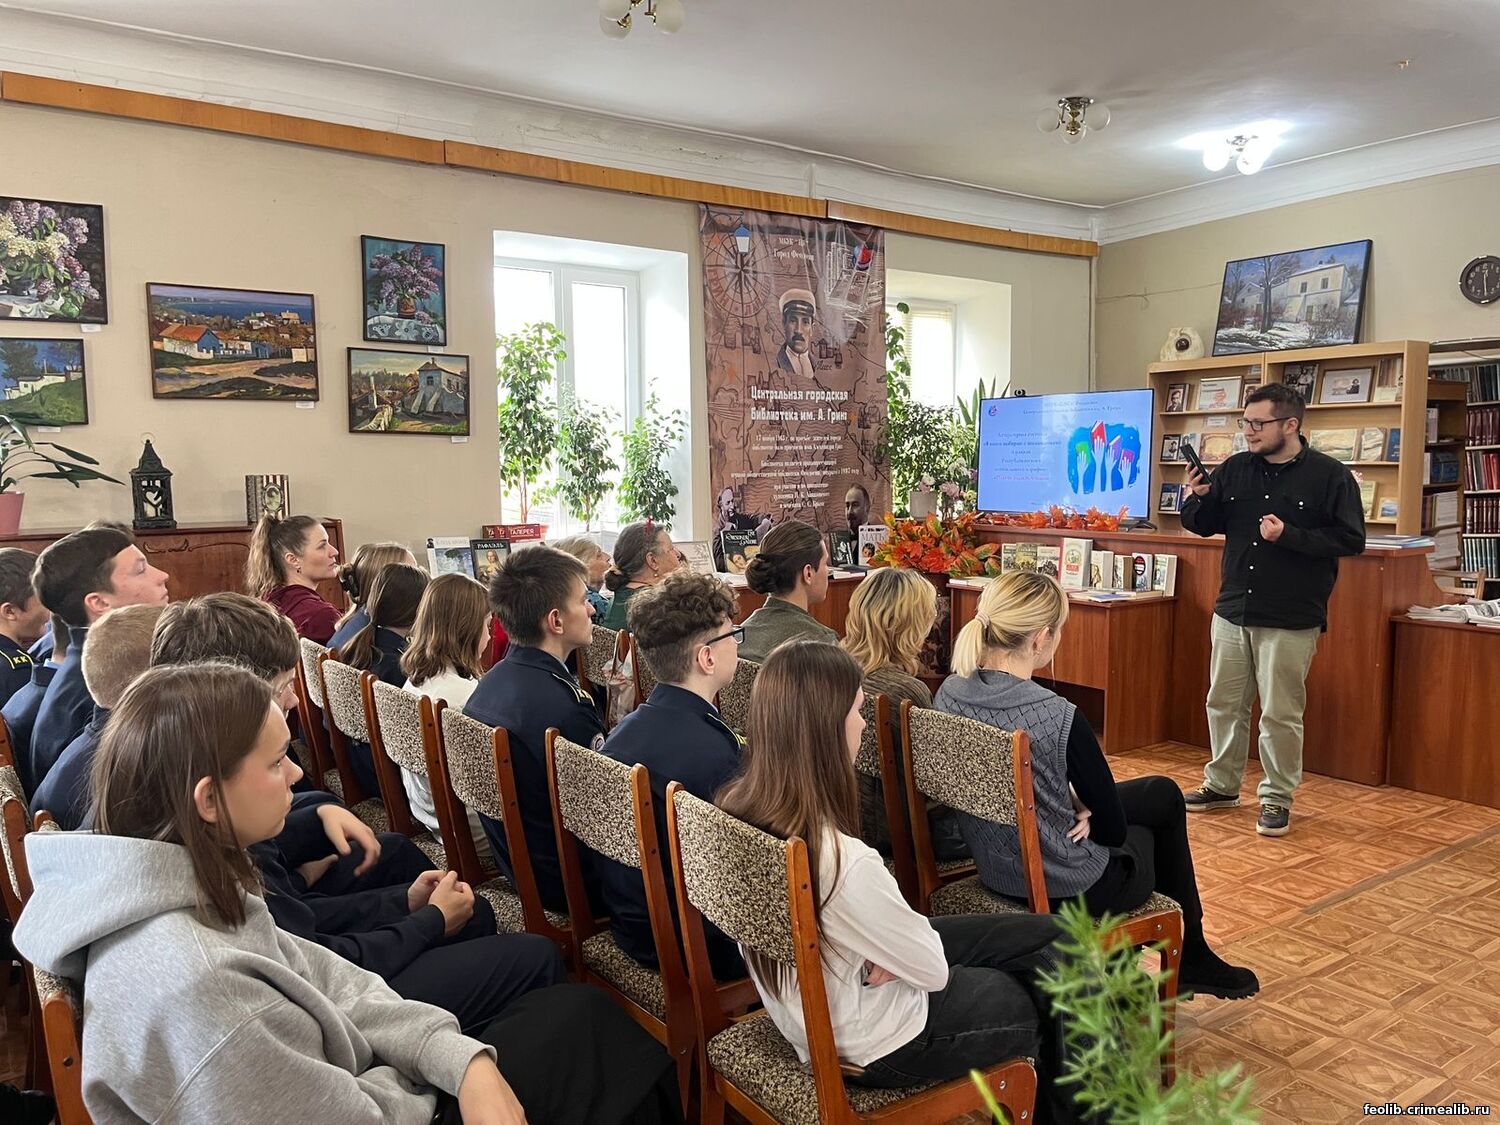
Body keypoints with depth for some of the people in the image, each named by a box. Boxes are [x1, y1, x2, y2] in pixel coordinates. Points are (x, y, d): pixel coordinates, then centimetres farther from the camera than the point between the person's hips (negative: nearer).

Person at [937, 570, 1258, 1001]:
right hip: (1066, 888, -6)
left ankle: (1190, 954, 43)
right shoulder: (1059, 716, -30)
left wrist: (1073, 799, -1)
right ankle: (1191, 958, 46)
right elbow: (1113, 830, -16)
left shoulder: (949, 693, -10)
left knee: (1164, 793, 27)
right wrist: (1085, 811, 4)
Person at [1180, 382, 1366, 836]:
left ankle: (1277, 799, 18)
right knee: (1224, 704, 13)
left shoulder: (1330, 476, -7)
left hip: (1291, 621, -5)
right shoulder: (1235, 469, 6)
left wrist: (1289, 535, -21)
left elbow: (1351, 540, -11)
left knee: (1281, 714, 2)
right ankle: (1222, 785, 29)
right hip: (1232, 612, 5)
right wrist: (1196, 499, -8)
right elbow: (1204, 526, 13)